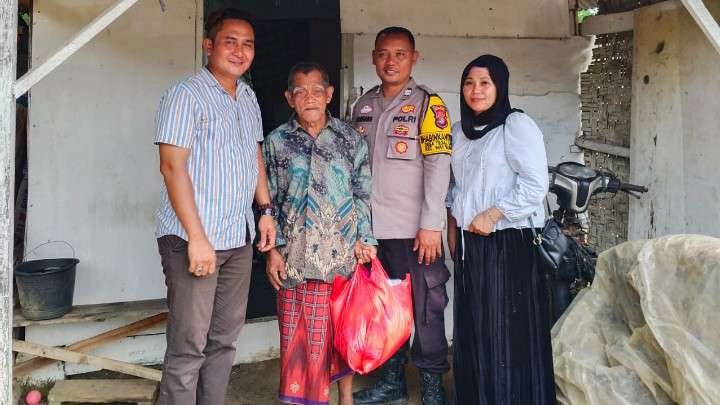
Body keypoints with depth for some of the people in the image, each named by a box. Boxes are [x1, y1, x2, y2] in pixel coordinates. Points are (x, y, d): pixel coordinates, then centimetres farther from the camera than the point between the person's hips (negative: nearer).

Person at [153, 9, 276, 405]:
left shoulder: (248, 97, 13)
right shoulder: (186, 95, -10)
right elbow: (172, 167, -16)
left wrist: (265, 209, 14)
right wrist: (197, 238, -21)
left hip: (239, 238, 8)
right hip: (193, 239, -7)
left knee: (225, 338, 14)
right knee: (189, 345, -3)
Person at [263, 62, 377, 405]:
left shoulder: (351, 140, 4)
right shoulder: (277, 142, 4)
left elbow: (364, 195, 5)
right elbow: (269, 200, 5)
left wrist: (364, 240, -3)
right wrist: (273, 249, -1)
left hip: (344, 253, 1)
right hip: (297, 255, 0)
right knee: (299, 331, 3)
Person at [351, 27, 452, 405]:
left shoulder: (427, 103, -4)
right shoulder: (364, 105, 12)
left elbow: (438, 166, -10)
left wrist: (431, 224, -15)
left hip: (415, 230, -5)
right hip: (373, 228, 5)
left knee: (425, 307, 4)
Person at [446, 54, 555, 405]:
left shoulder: (517, 125, -9)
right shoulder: (459, 131, 13)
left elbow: (535, 184, -15)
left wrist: (492, 215, -17)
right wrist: (453, 226, 14)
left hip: (508, 243, -7)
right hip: (469, 243, 7)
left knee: (507, 329, -2)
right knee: (472, 327, 11)